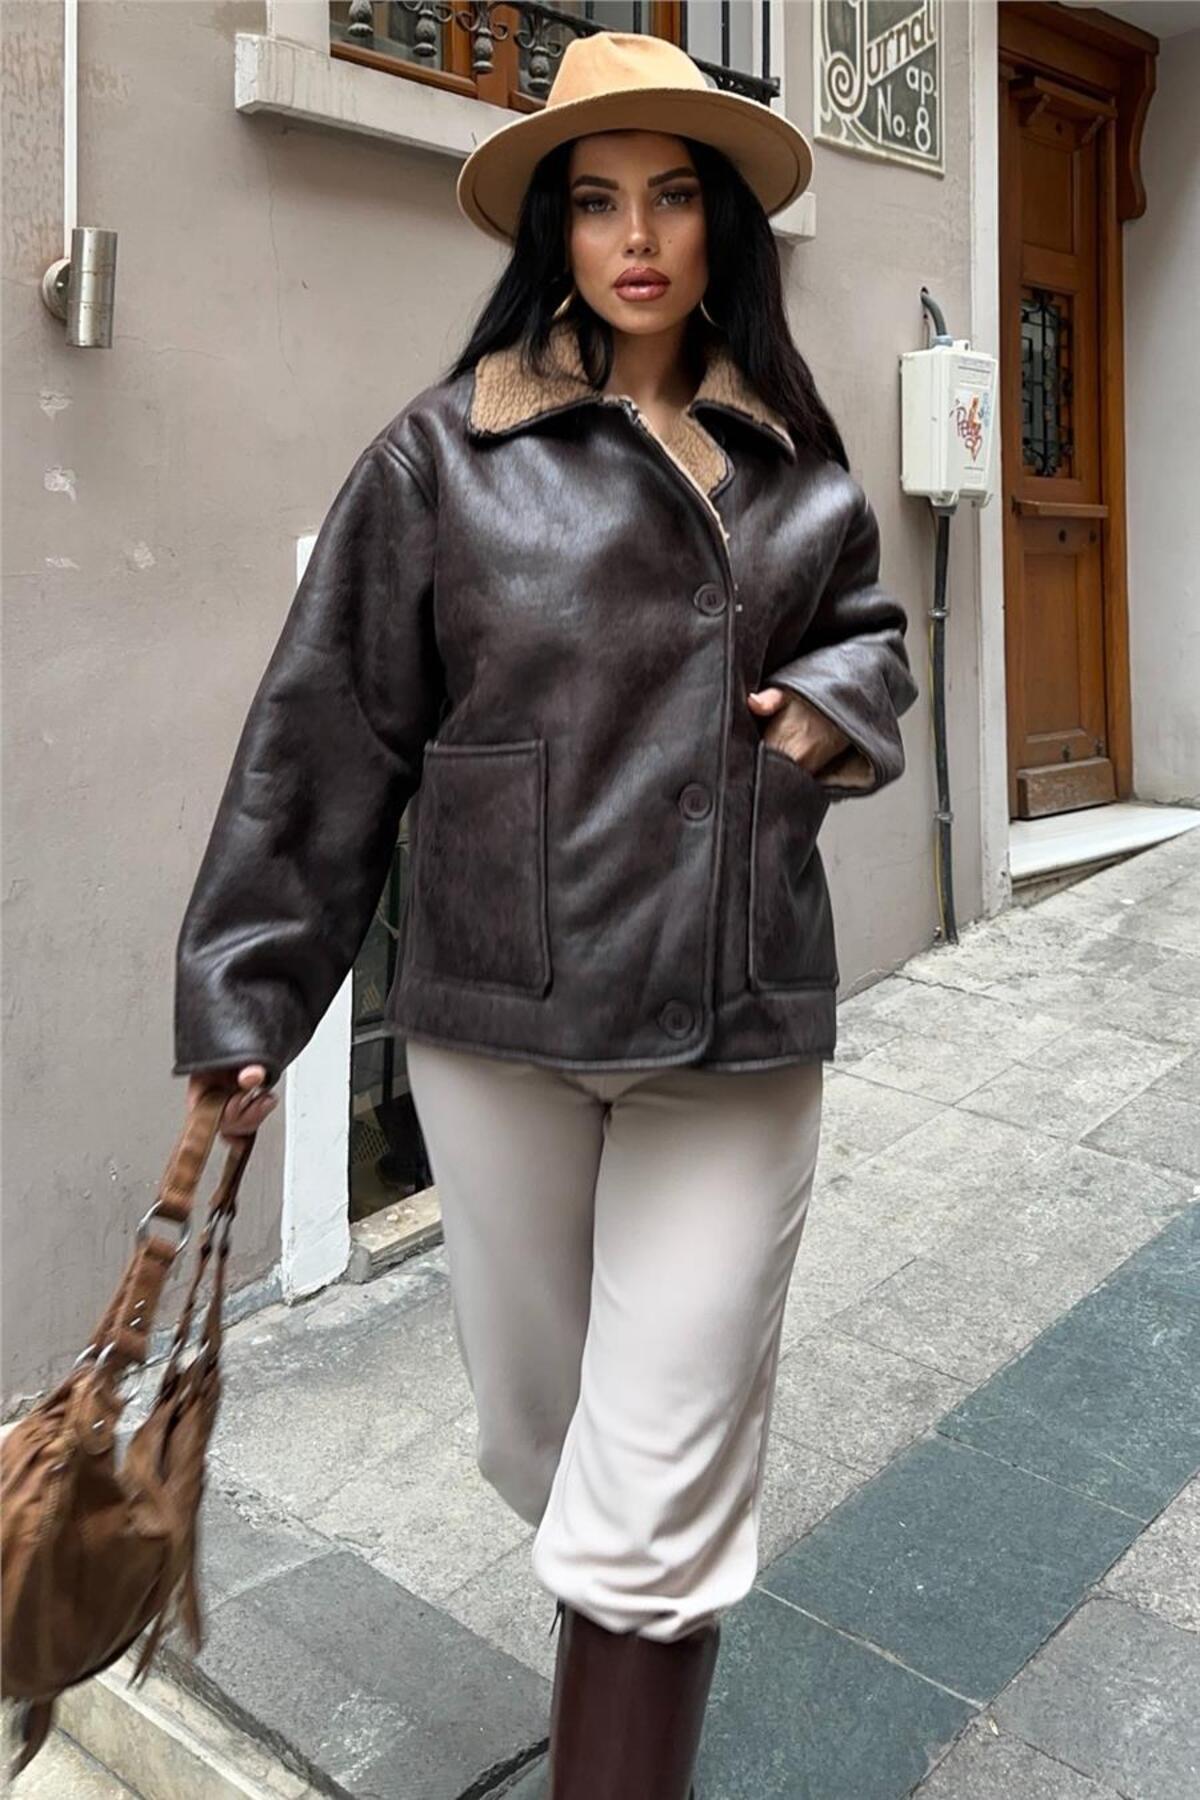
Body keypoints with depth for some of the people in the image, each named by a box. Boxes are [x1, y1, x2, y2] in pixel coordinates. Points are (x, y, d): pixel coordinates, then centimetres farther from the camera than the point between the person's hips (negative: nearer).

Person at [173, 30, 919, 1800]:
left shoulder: (793, 459, 9)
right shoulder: (445, 453, 0)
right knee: (536, 1429, 17)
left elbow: (868, 627, 27)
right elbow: (324, 736, 0)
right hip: (497, 1012, 0)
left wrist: (839, 705, 2)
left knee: (660, 1496, 0)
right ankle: (629, 1632, 50)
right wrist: (246, 991, -1)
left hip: (737, 1023, 1)